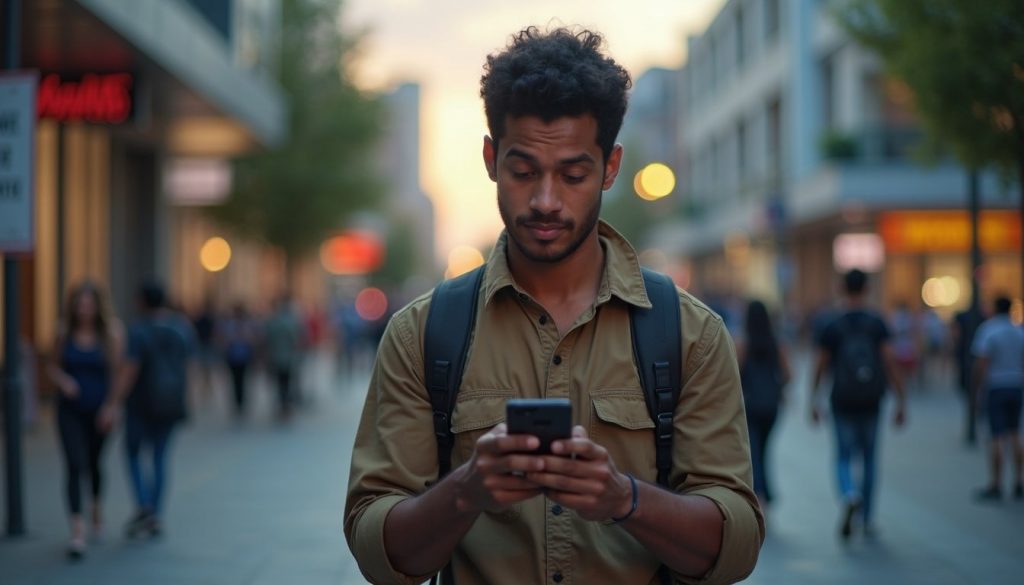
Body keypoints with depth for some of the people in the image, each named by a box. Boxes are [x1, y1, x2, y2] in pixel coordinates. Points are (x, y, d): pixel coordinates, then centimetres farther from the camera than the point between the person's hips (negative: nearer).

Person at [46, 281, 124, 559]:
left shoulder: (109, 333, -6)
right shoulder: (65, 333, -2)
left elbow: (118, 367, -12)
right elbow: (52, 366, 8)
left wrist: (115, 338, -20)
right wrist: (62, 380, -10)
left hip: (100, 410, 1)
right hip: (70, 409, 0)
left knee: (94, 462, 19)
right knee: (75, 465, -13)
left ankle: (97, 508, 48)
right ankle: (77, 529, -18)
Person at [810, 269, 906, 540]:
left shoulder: (833, 327, -3)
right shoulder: (877, 324, -5)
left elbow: (820, 367, 3)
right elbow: (889, 363, -9)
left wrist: (813, 401, 15)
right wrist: (901, 401, -5)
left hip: (842, 403, -1)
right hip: (871, 403, 1)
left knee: (844, 458, 7)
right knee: (869, 459, 13)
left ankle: (849, 494, -24)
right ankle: (866, 519, 17)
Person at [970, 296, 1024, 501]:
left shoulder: (988, 331, -9)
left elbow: (981, 364, -14)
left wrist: (977, 390, -7)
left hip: (996, 388, -5)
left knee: (996, 437, -4)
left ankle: (995, 485, -4)